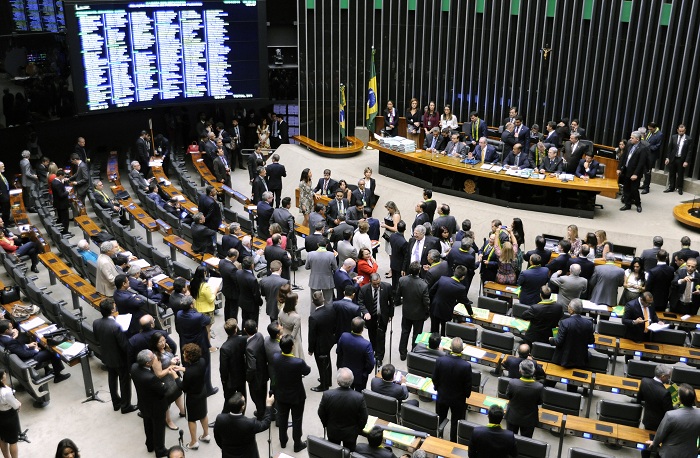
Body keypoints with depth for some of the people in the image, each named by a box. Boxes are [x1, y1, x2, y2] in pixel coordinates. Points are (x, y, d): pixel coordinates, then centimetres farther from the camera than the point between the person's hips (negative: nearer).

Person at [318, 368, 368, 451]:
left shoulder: (327, 395, -26)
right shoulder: (359, 397, -29)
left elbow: (321, 414, -9)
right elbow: (363, 419, -15)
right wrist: (358, 430, 5)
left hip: (332, 432, 1)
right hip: (350, 433, -1)